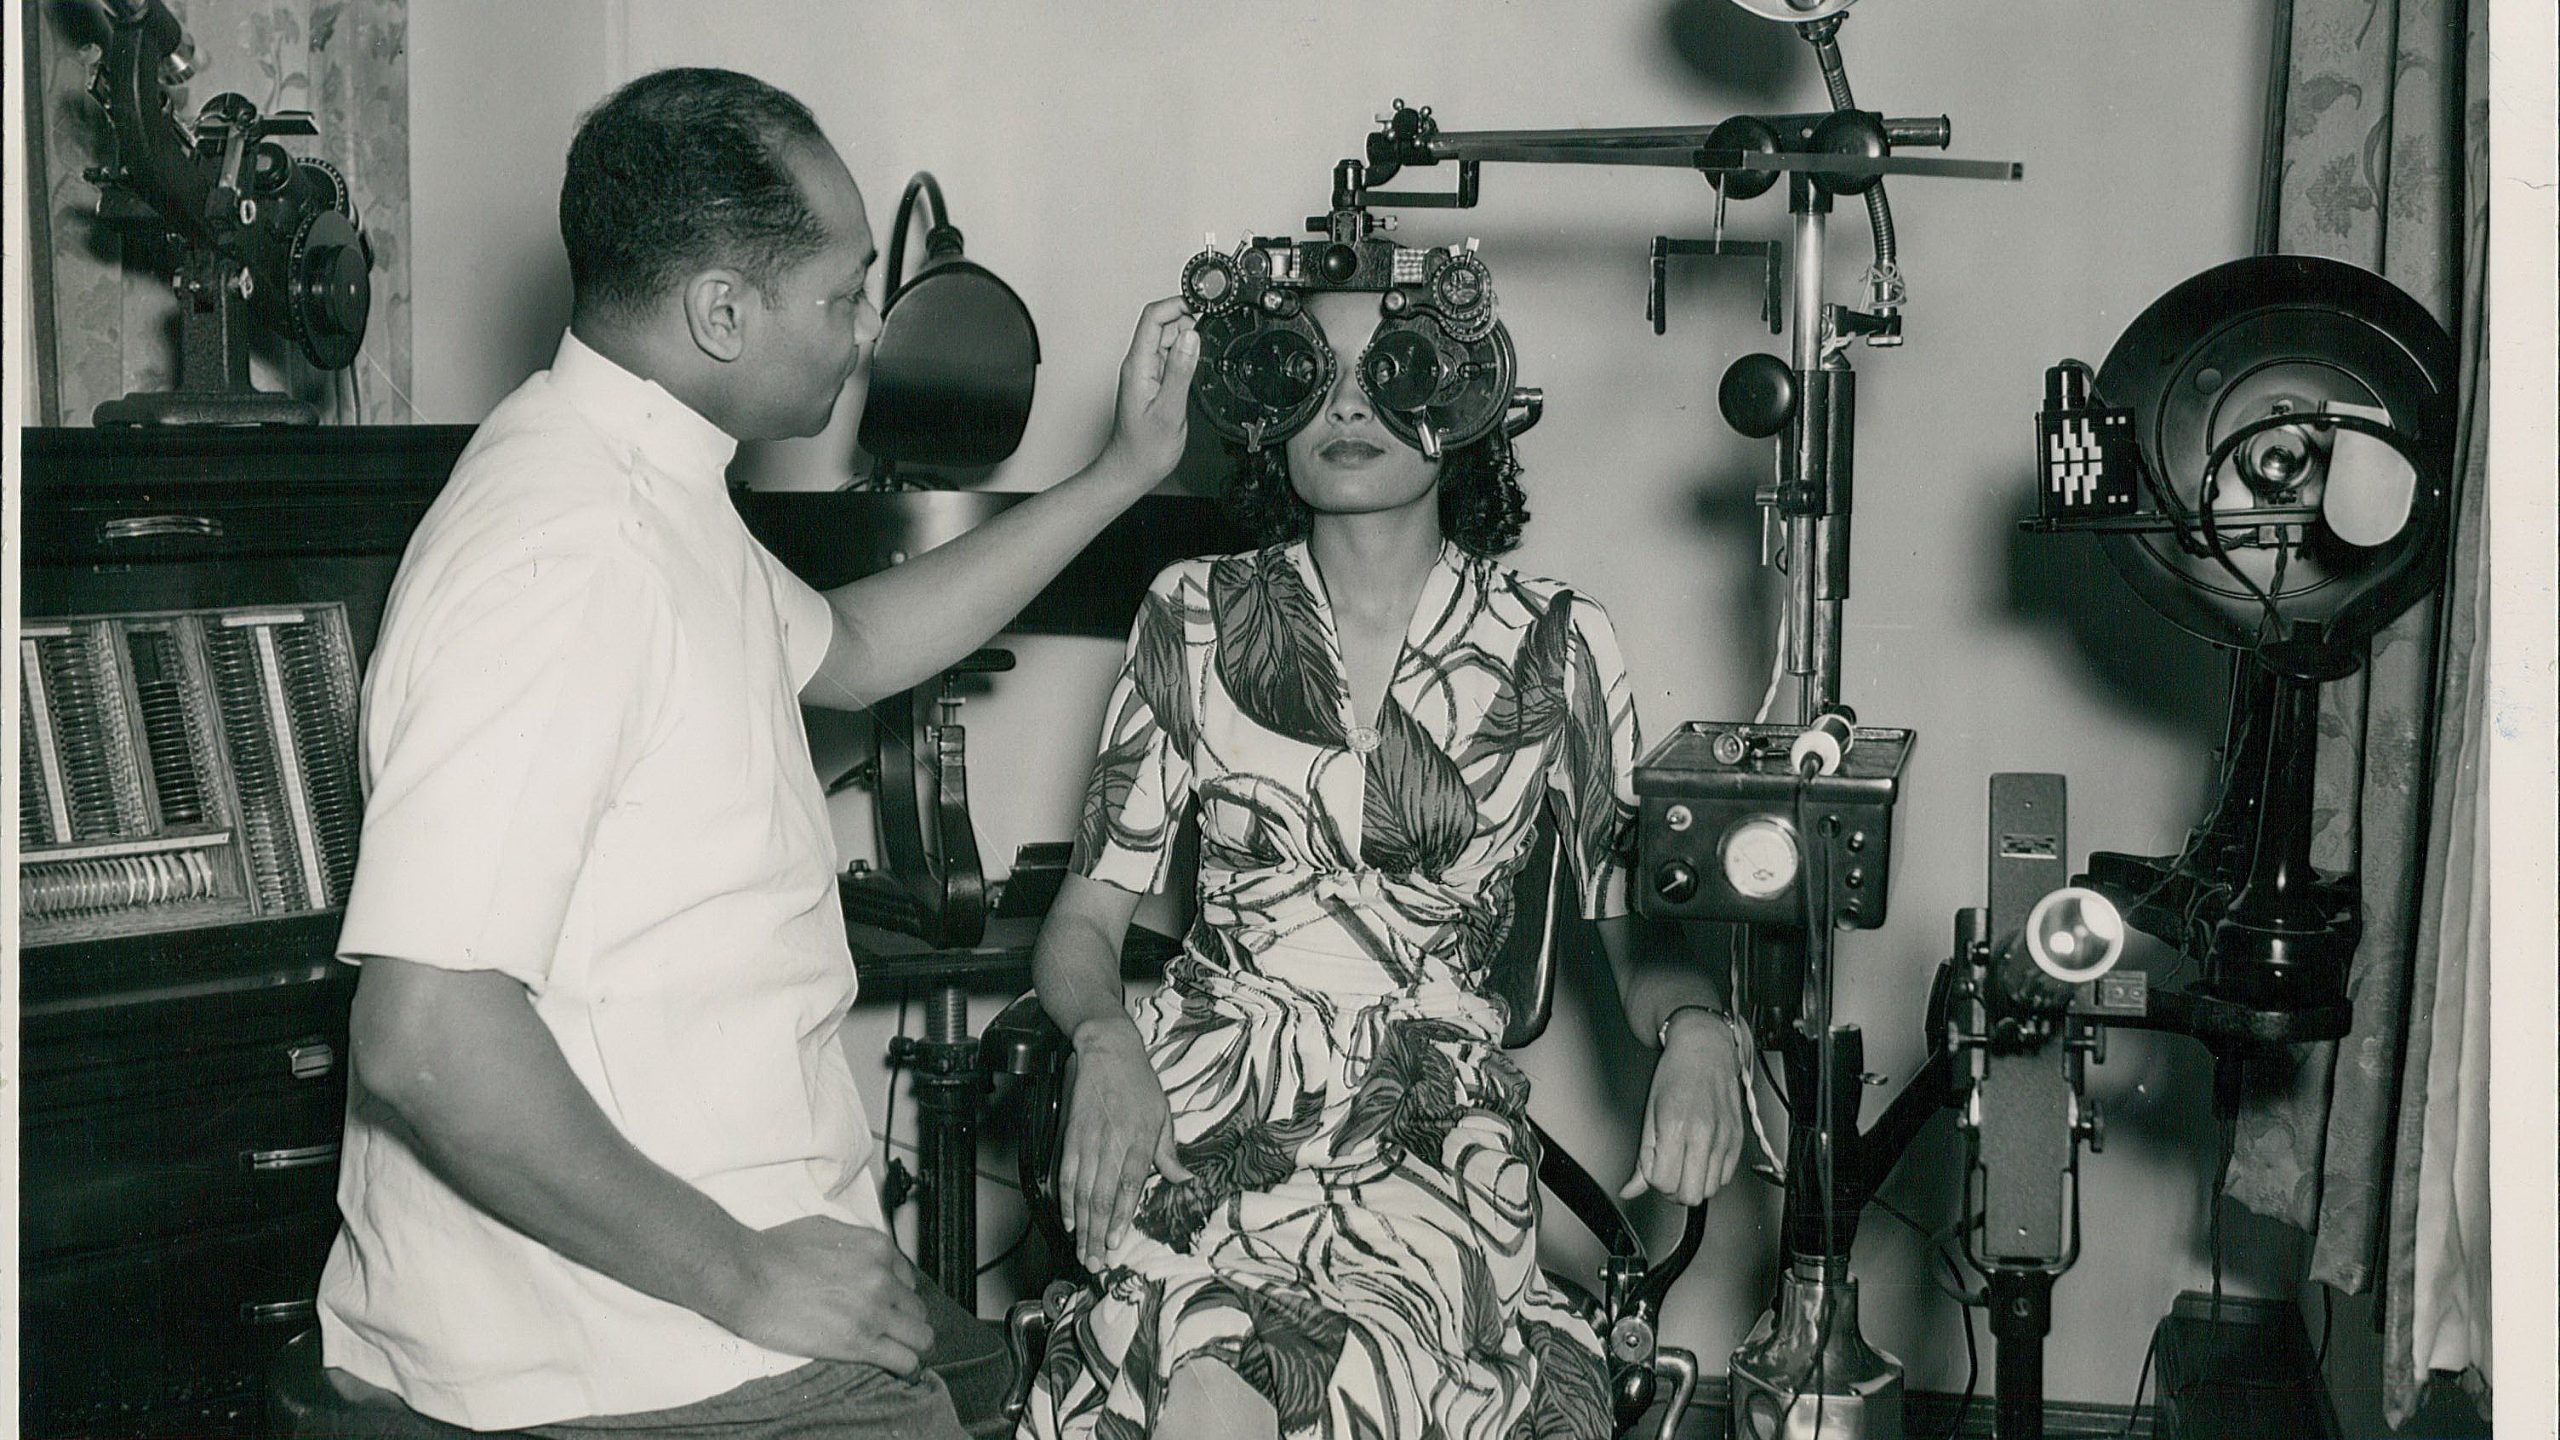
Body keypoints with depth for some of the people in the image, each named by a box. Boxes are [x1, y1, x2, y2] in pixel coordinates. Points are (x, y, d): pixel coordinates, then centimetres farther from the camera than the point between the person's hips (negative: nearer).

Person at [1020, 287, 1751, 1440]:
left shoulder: (1554, 648, 7)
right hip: (1207, 1093, 1)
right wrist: (1105, 1042, -14)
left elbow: (1635, 927, 6)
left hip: (1434, 1126, -1)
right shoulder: (1196, 618, 8)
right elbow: (1086, 914, 7)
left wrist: (1696, 1027, -17)